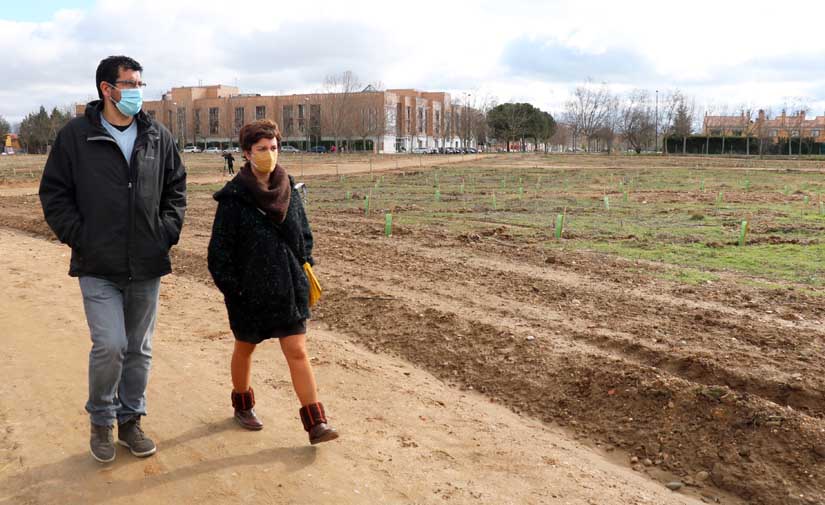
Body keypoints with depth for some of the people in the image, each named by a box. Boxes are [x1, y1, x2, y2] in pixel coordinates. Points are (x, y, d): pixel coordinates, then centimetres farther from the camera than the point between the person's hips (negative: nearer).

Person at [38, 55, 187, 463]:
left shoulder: (158, 136, 6)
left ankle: (130, 420, 29)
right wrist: (78, 237, -8)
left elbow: (176, 189, 15)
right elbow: (54, 193, 1)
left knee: (139, 349, 11)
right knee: (110, 345, -12)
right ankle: (101, 420, 14)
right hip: (98, 266, -3)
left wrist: (168, 231, 3)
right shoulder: (76, 135, -3)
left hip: (146, 265, 4)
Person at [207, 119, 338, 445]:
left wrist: (301, 271, 6)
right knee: (245, 348, 18)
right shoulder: (233, 198, -11)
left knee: (298, 352, 0)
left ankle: (316, 424, 1)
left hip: (289, 290, 3)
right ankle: (243, 406, 41)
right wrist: (234, 290, -10)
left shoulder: (290, 192, 2)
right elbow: (219, 252, -8)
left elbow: (304, 235, 13)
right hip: (249, 293, -2)